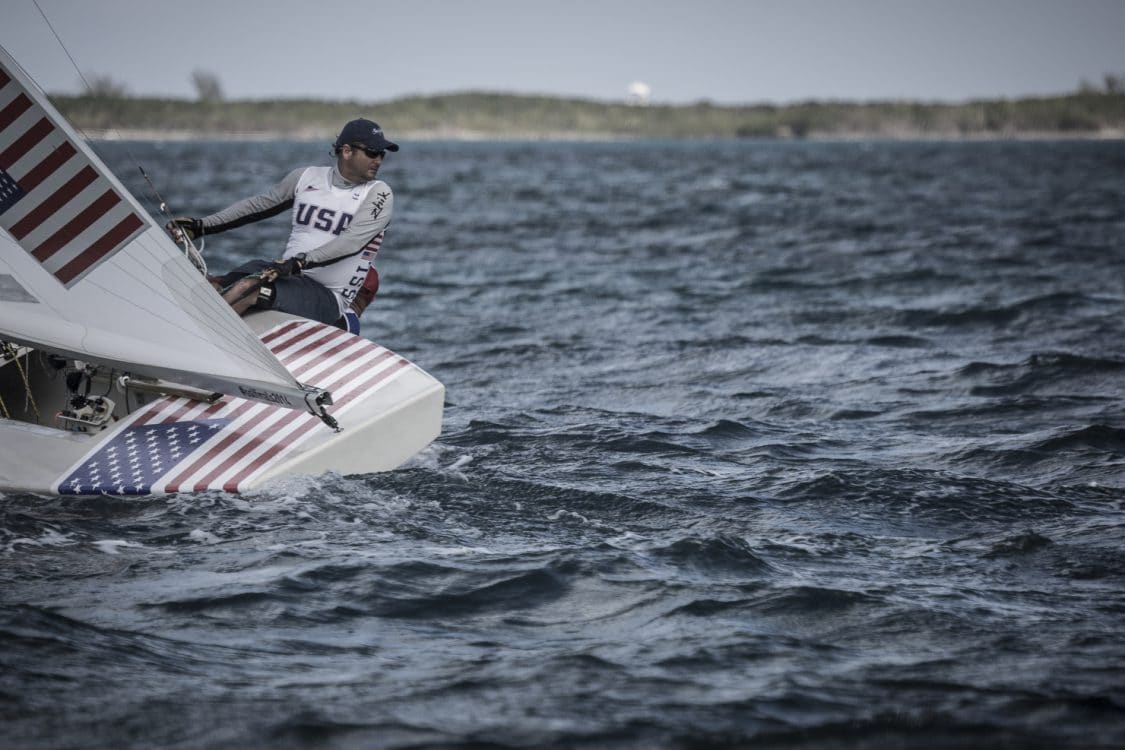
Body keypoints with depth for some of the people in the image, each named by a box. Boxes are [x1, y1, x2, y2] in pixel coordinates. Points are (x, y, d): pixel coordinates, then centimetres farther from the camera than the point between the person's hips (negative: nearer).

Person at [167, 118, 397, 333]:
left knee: (249, 288, -30)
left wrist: (300, 262, -30)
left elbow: (351, 242, -17)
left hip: (330, 299, -6)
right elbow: (256, 205, 17)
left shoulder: (379, 194, -3)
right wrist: (201, 226, 9)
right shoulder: (306, 177, 11)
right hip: (288, 278, 6)